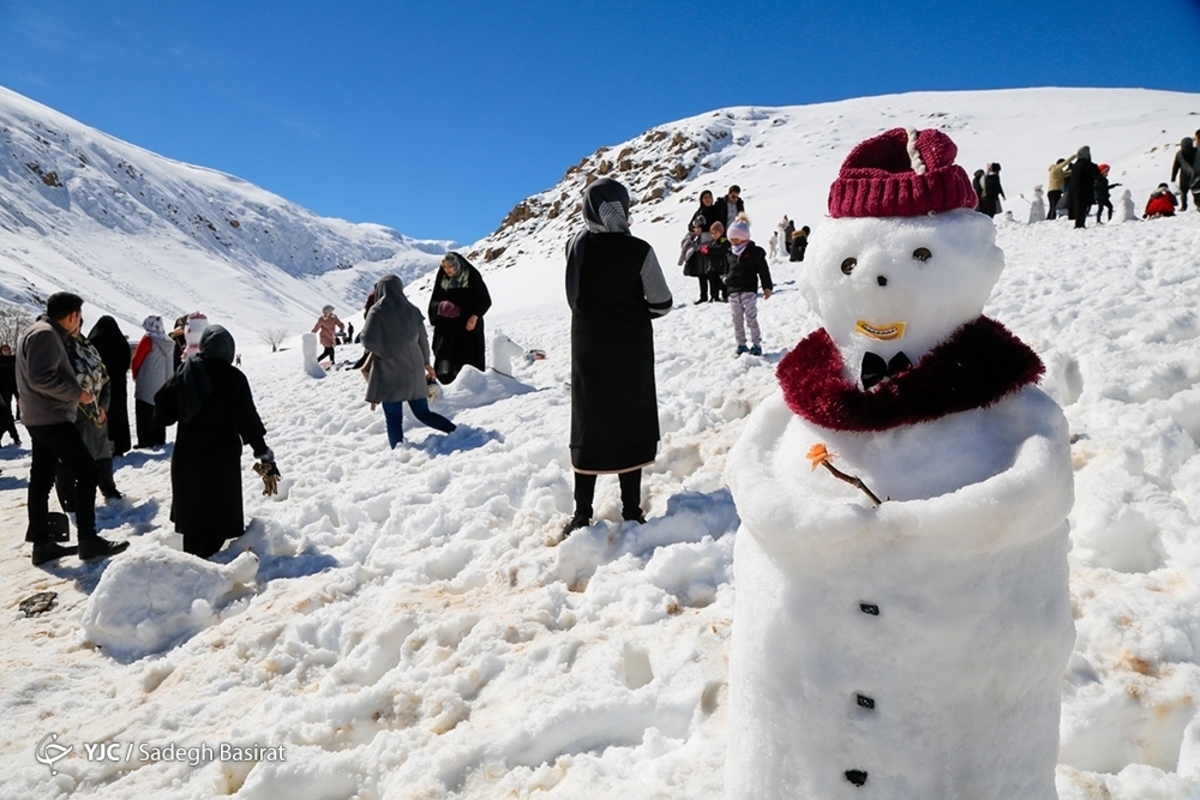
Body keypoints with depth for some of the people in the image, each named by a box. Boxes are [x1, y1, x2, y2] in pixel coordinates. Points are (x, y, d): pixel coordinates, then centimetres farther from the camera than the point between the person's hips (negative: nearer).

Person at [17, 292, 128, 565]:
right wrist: (77, 393, -18)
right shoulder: (45, 334, -16)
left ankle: (41, 543, 17)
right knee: (86, 470, -8)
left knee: (41, 479, 11)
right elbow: (40, 378, -25)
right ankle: (88, 540, -5)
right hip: (52, 418, -11)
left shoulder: (45, 333, 16)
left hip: (41, 419, 11)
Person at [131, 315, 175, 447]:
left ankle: (146, 442, -4)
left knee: (145, 414, -2)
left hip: (147, 385, -7)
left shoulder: (148, 340, -11)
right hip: (163, 384, 7)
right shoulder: (169, 342, 7)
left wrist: (135, 376, 8)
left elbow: (136, 361, -8)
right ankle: (159, 440, 19)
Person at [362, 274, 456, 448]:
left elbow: (368, 341, -16)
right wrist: (426, 362, 25)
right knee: (423, 413, 14)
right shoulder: (412, 310, 5)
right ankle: (458, 432, 2)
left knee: (393, 418, 1)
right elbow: (423, 339, 11)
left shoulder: (377, 312, -9)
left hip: (389, 372, -5)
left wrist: (382, 351, 5)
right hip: (413, 370, 5)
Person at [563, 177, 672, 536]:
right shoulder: (638, 250, -14)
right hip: (631, 350, -2)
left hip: (588, 350, 3)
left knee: (588, 425, 11)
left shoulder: (576, 246, -5)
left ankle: (582, 513, 15)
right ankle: (631, 510, 15)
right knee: (631, 425, 9)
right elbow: (661, 303, -7)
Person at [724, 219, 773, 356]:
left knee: (751, 319, -7)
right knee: (737, 321, 9)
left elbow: (763, 270, -4)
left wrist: (767, 287, -7)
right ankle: (741, 345, 18)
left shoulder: (754, 251, -5)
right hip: (733, 292, 6)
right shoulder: (730, 253, 10)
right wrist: (727, 278, 9)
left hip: (749, 290, -5)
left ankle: (756, 345, 1)